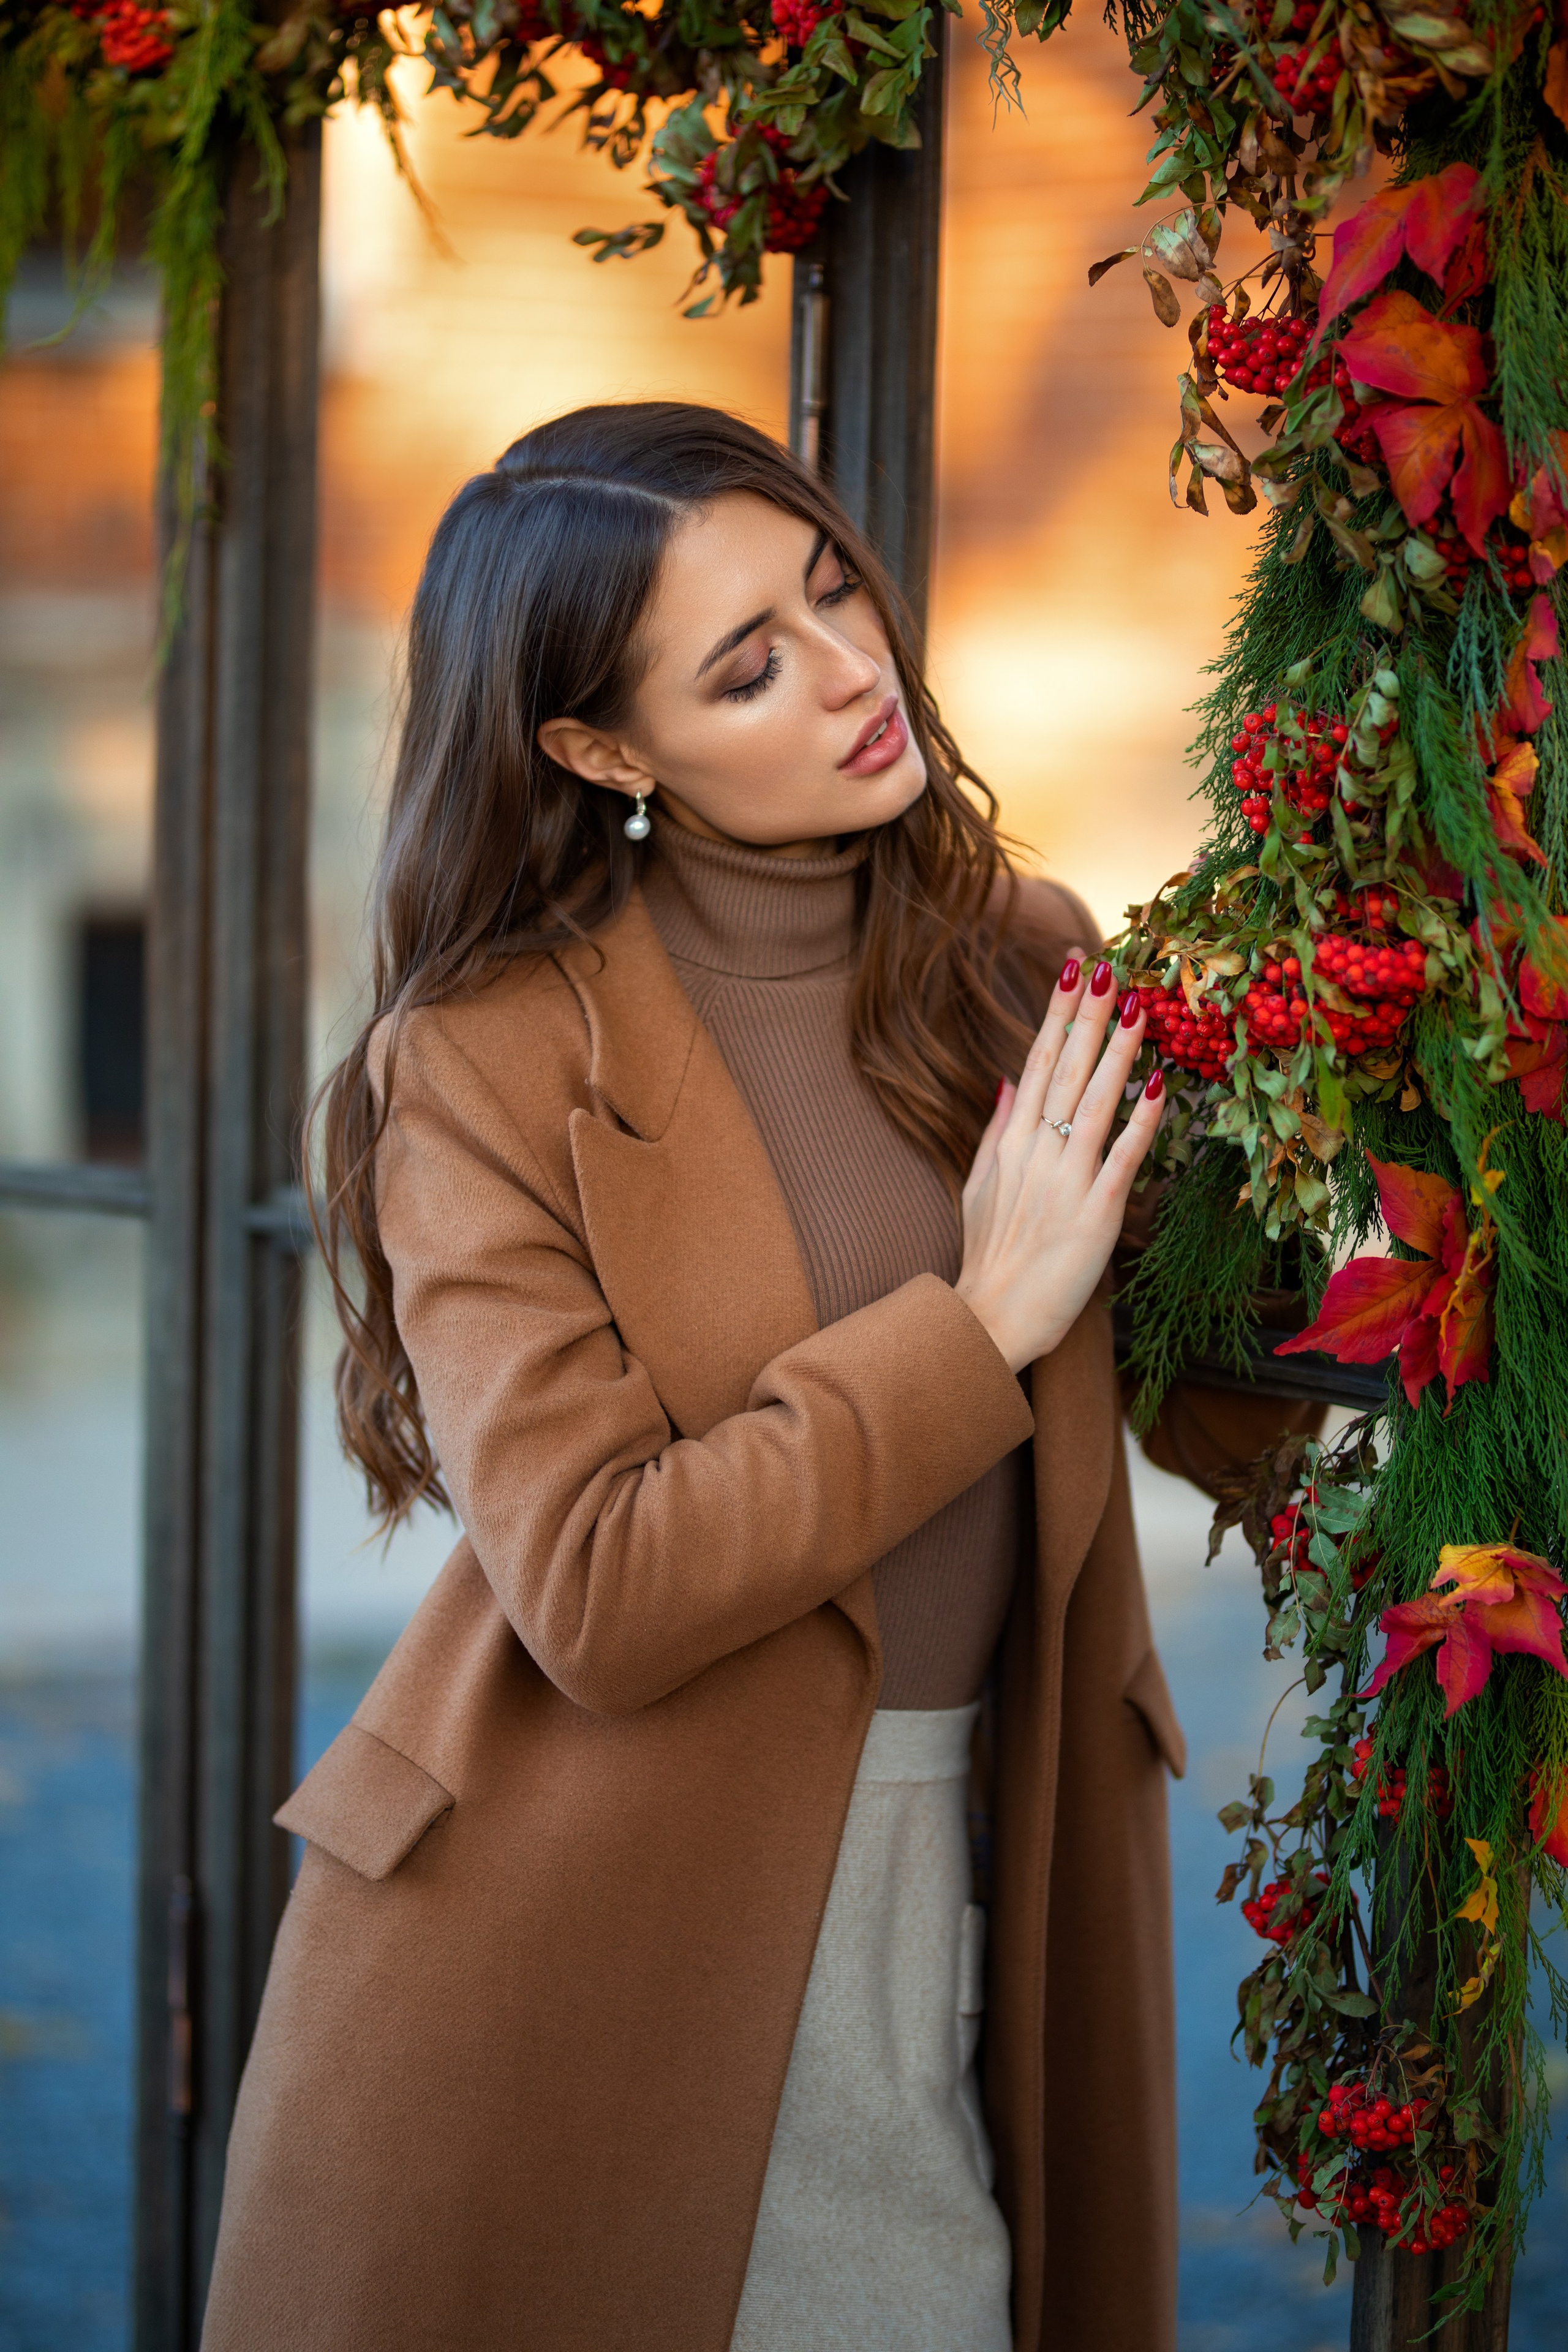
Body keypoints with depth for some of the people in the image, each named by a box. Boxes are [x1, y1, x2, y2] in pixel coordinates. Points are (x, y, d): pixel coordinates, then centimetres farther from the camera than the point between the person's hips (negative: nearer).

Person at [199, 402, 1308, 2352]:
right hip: (596, 1954, -4)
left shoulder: (1022, 962, 4)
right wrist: (984, 1324, -16)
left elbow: (1235, 1417, 6)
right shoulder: (487, 1065, -11)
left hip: (973, 1899, 4)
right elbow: (596, 1588, -17)